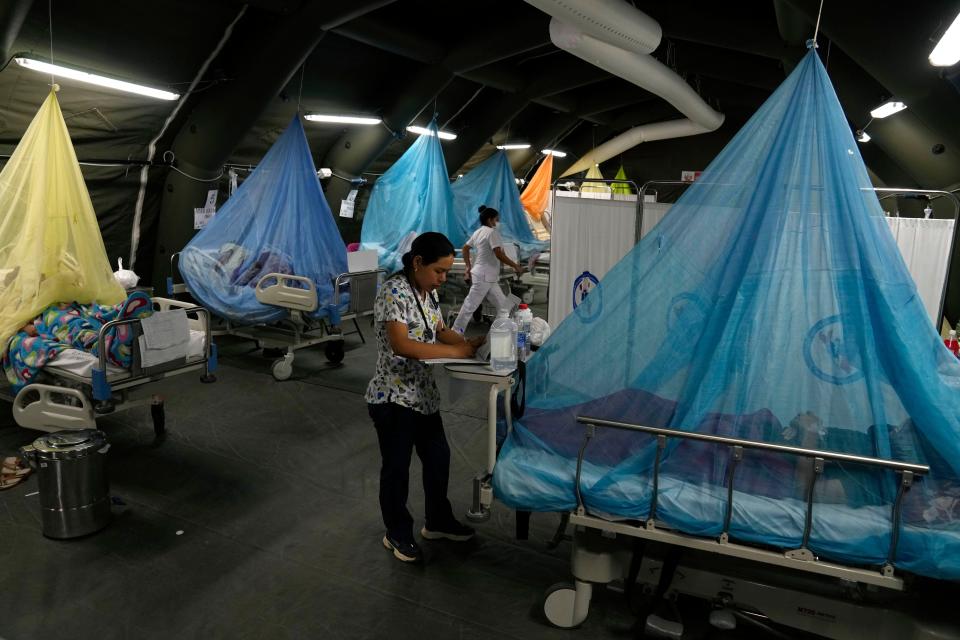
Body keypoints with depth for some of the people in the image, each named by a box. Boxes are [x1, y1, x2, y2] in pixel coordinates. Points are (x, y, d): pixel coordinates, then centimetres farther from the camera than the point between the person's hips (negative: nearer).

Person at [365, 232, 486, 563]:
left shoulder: (427, 292, 6)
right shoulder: (394, 292, -21)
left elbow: (439, 331, 14)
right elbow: (400, 345, -31)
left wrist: (468, 342, -4)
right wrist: (454, 351, -28)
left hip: (424, 393, 9)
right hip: (394, 397, -9)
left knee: (438, 456, 19)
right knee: (397, 467, 8)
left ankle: (438, 521, 39)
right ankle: (398, 533, 28)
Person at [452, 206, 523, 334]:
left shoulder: (478, 232, 13)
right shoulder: (492, 232, -15)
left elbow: (465, 248, 19)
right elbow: (499, 255, -22)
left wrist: (468, 266, 21)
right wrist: (516, 266, -15)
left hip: (487, 276, 10)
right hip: (484, 276, -10)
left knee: (503, 304, 11)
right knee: (471, 305, -4)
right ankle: (456, 332, 3)